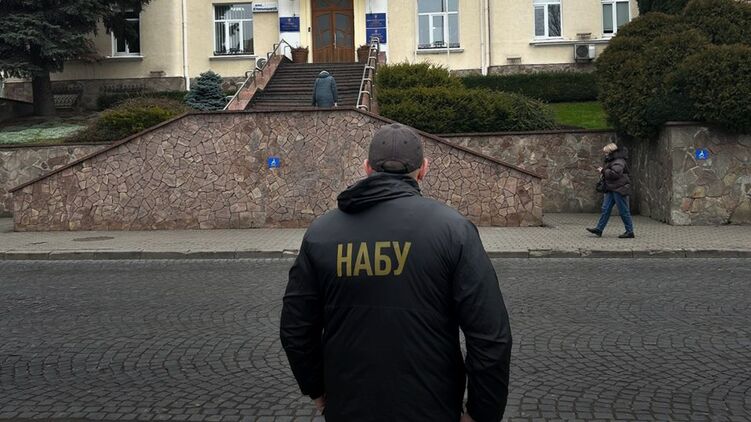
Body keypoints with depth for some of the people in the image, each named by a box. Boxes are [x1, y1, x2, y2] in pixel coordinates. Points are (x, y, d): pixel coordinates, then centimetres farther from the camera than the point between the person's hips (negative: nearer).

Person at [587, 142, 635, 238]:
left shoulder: (619, 162, -14)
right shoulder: (611, 161, 19)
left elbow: (615, 173, -27)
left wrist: (603, 171, -15)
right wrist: (603, 170, 11)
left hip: (619, 189, -10)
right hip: (611, 190, 10)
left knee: (623, 211, -4)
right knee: (605, 209, 5)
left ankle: (630, 232, 4)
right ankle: (599, 229, 5)